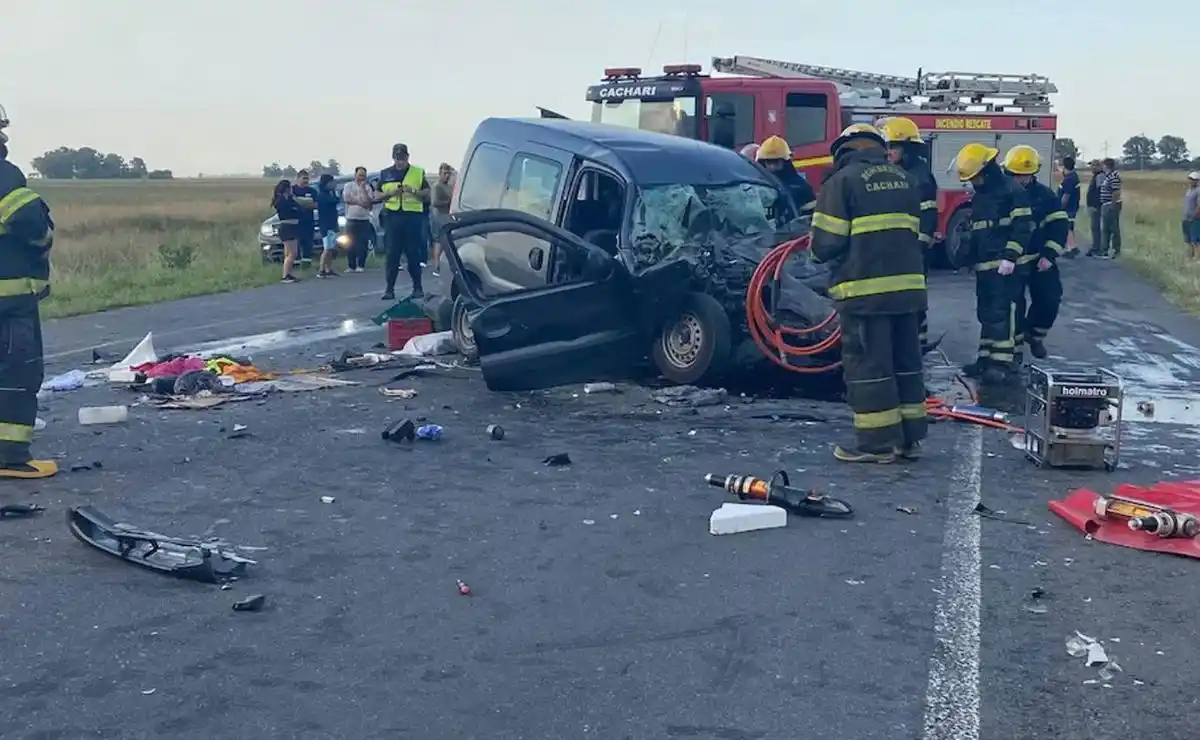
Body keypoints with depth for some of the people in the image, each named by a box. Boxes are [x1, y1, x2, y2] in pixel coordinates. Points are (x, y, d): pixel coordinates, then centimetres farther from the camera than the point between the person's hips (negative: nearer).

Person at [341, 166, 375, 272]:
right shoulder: (348, 186, 4)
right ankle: (351, 266, 3)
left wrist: (363, 189, -9)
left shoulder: (368, 187, 9)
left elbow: (370, 203, -3)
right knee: (351, 243, -1)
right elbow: (346, 199, -10)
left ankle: (361, 265, 4)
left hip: (364, 219, 2)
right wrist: (361, 202, -8)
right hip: (351, 219, -2)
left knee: (363, 244, -2)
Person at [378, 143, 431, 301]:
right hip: (392, 216, 1)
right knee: (392, 253, -1)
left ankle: (417, 286, 10)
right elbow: (378, 195, 10)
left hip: (412, 216, -1)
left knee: (413, 252, 2)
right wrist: (390, 193, -10)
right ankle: (390, 288, 0)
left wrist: (413, 191, -15)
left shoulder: (418, 172, 6)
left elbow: (427, 193, 4)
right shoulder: (385, 174, 11)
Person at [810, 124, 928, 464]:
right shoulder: (906, 179, 15)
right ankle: (909, 436, 20)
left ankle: (877, 442, 0)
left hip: (864, 289, -7)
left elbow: (825, 243, -8)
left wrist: (819, 252, 13)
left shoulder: (842, 180, -5)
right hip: (907, 285, 7)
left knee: (868, 365, -1)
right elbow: (912, 233, 14)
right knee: (905, 361, 14)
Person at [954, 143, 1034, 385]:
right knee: (986, 313, 11)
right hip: (984, 265, 9)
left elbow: (1023, 227, -13)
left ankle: (1004, 363, -12)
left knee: (1002, 312, -11)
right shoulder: (978, 197, 19)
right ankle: (987, 358, 17)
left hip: (1003, 264, -9)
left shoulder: (1012, 191, -8)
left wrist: (1010, 256, -20)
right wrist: (971, 257, 27)